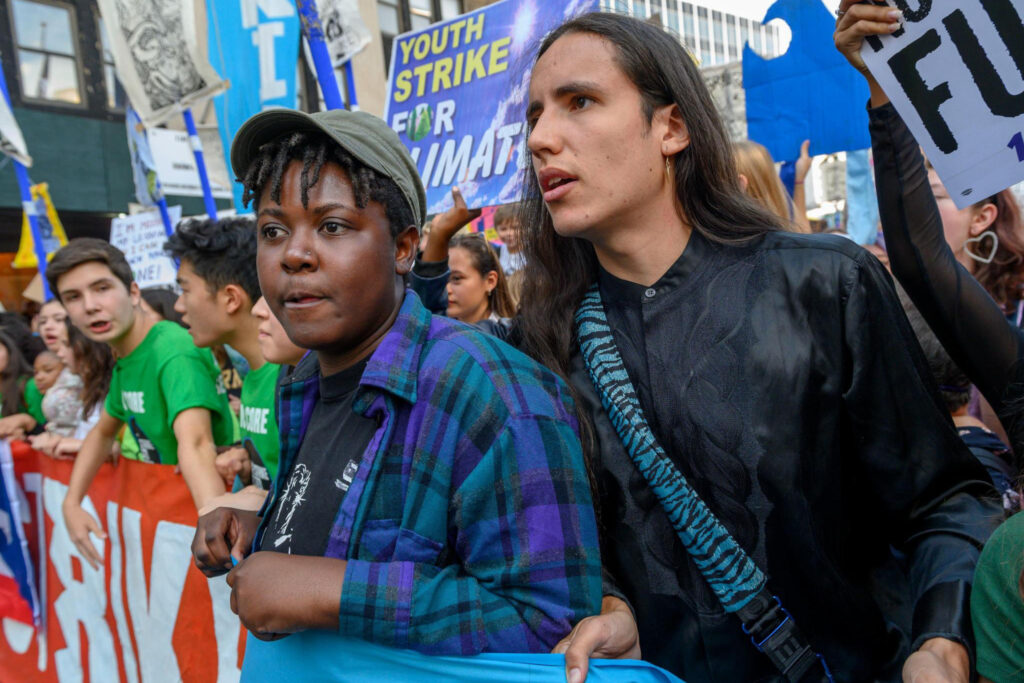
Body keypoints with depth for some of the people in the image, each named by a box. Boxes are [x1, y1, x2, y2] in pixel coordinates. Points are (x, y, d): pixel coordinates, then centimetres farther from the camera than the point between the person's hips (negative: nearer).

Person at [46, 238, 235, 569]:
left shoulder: (175, 352, -25)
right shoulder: (126, 359, 2)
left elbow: (195, 444, -41)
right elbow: (103, 432, 18)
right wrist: (72, 502, 6)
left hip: (195, 506, -8)